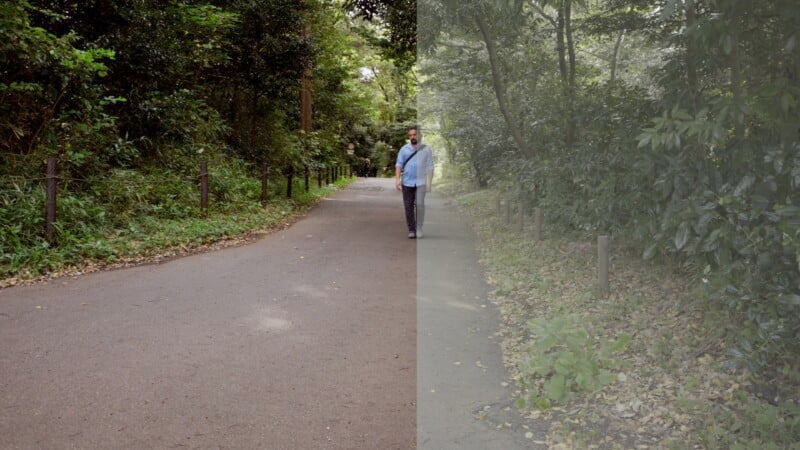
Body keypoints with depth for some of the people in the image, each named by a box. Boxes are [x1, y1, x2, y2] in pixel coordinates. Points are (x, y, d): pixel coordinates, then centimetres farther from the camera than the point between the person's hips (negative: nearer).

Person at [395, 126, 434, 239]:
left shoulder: (426, 149, 4)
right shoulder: (404, 149, 7)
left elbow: (430, 167, 3)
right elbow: (399, 165, 4)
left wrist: (429, 183, -3)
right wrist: (397, 179, -8)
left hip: (421, 182, -2)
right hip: (407, 182, 2)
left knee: (419, 204, -13)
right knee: (408, 206, 3)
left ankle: (419, 228, -2)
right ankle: (411, 230, 11)